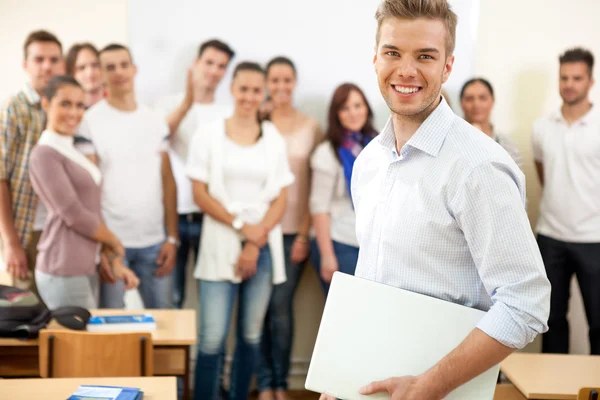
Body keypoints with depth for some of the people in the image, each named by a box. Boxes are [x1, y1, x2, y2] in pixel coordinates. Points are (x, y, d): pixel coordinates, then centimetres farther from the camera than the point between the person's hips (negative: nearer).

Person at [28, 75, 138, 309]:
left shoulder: (75, 151, 15)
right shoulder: (44, 154, -11)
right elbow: (75, 215, -15)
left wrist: (115, 261, 5)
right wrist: (115, 243, -2)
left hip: (87, 268, 8)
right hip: (64, 272, -8)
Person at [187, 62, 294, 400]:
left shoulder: (274, 139, 8)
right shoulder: (209, 135, 2)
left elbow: (281, 199, 5)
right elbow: (200, 194, -2)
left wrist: (256, 242, -7)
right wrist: (241, 226, -10)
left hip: (264, 247, 2)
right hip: (221, 246, -2)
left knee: (251, 336, 6)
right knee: (212, 339, -7)